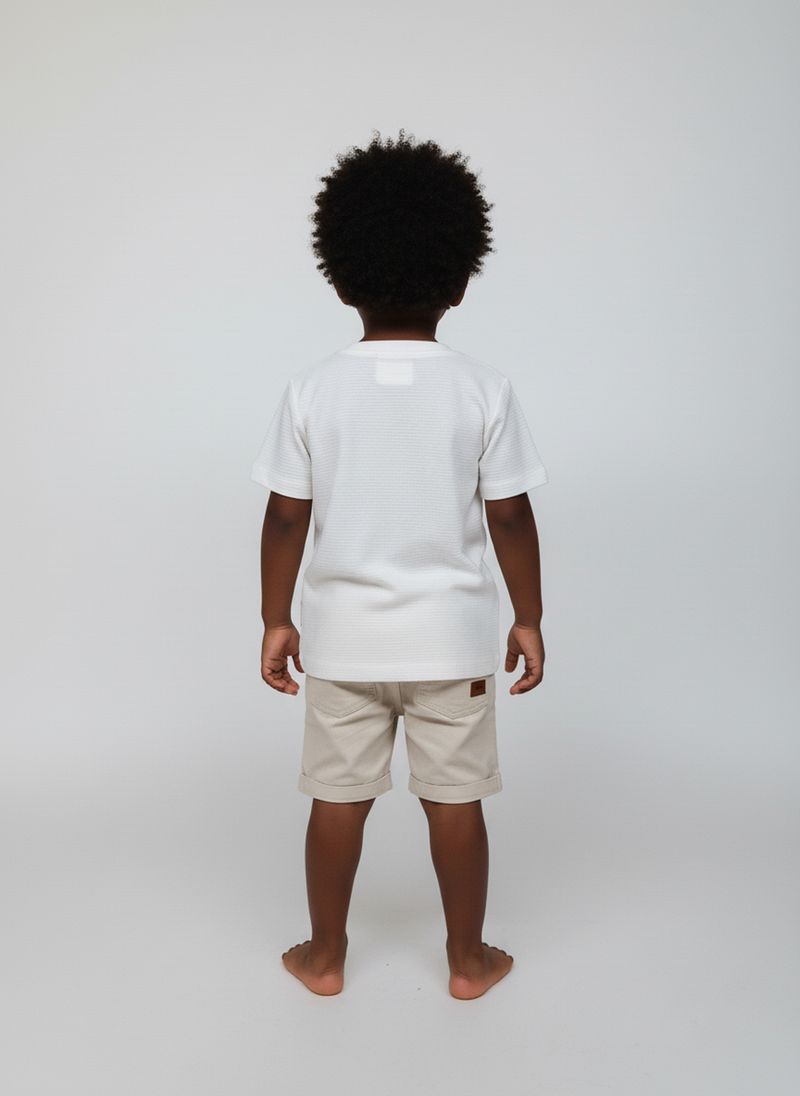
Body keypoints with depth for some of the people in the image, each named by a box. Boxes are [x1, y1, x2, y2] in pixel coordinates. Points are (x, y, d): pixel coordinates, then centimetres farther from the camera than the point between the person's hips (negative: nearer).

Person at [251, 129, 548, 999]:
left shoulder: (313, 388, -7)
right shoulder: (483, 389, -9)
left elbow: (287, 517, -5)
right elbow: (510, 515, -6)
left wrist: (274, 619, 6)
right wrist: (528, 617, 5)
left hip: (342, 632, 1)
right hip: (451, 633, 0)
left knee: (338, 797, 15)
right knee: (454, 798, 14)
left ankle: (325, 956, 33)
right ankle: (468, 959, 31)